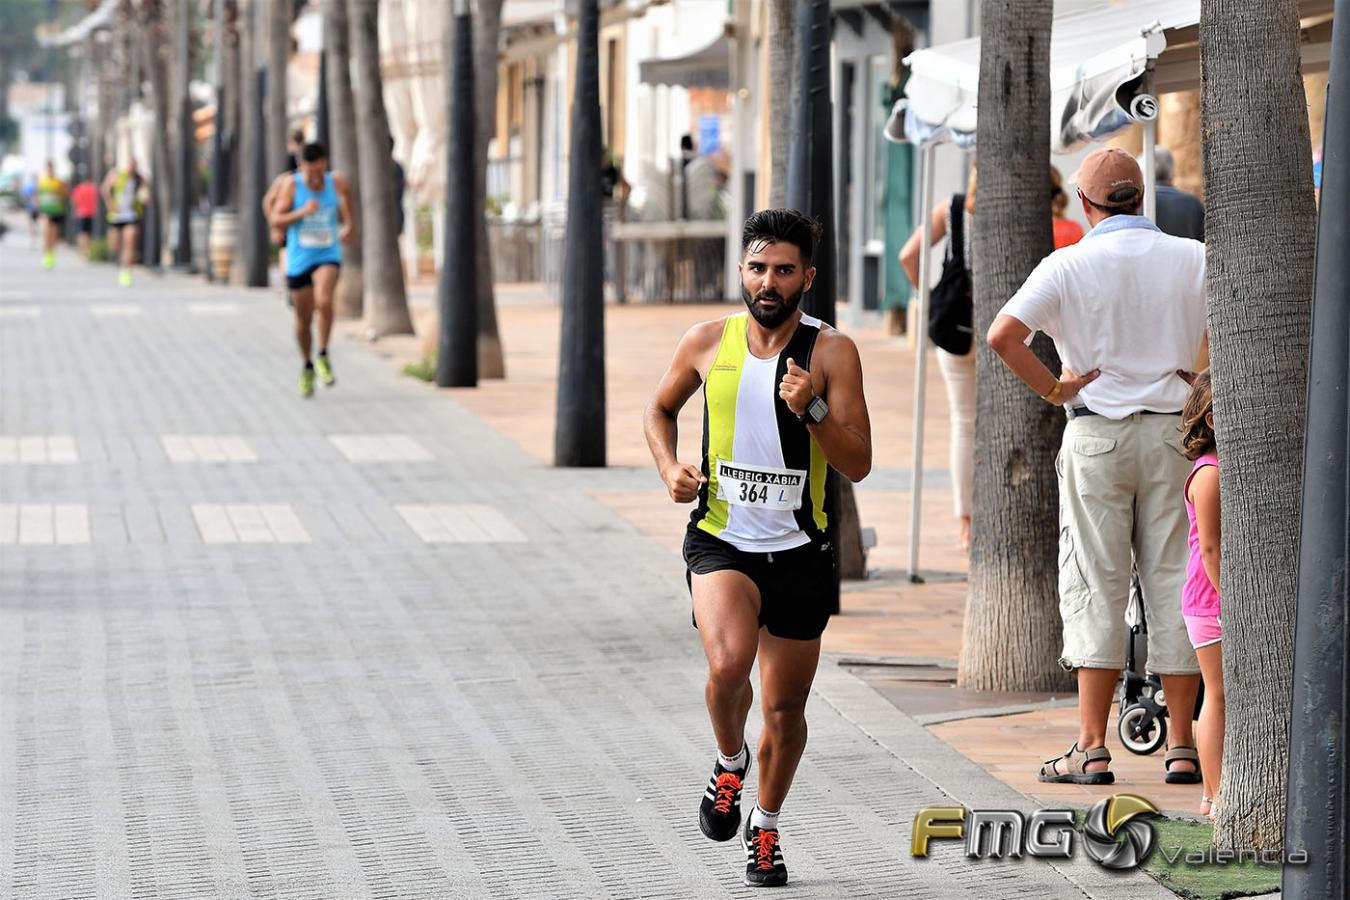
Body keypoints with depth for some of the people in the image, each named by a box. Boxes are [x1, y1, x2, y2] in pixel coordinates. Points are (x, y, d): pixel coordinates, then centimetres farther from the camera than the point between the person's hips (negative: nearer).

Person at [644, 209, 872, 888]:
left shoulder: (831, 353, -5)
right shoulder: (708, 343, 0)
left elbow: (858, 465, -8)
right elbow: (660, 408, 18)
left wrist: (810, 410, -23)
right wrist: (671, 468, 0)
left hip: (798, 552, 1)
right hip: (720, 541, 0)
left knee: (785, 708, 10)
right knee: (728, 665, -27)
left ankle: (765, 828, 35)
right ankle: (730, 763, 5)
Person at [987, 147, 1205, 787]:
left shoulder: (1070, 265, -4)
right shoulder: (1193, 259, 2)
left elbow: (1002, 334, -15)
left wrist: (1052, 389, -5)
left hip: (1096, 435, -2)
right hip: (1174, 431, 2)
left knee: (1096, 587, 2)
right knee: (1173, 584, 6)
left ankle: (1091, 748, -2)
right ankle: (1181, 746, 6)